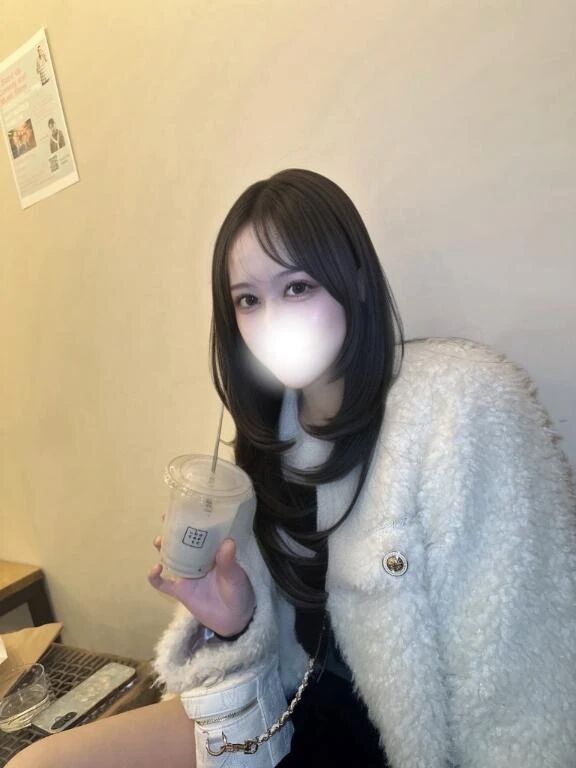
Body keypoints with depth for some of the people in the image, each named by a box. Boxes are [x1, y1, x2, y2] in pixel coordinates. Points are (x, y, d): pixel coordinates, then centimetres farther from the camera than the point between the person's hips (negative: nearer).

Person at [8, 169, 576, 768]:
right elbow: (287, 611, 4)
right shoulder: (272, 423, -2)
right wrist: (232, 621, -15)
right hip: (300, 700, 5)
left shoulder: (464, 401, -22)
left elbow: (514, 666, -18)